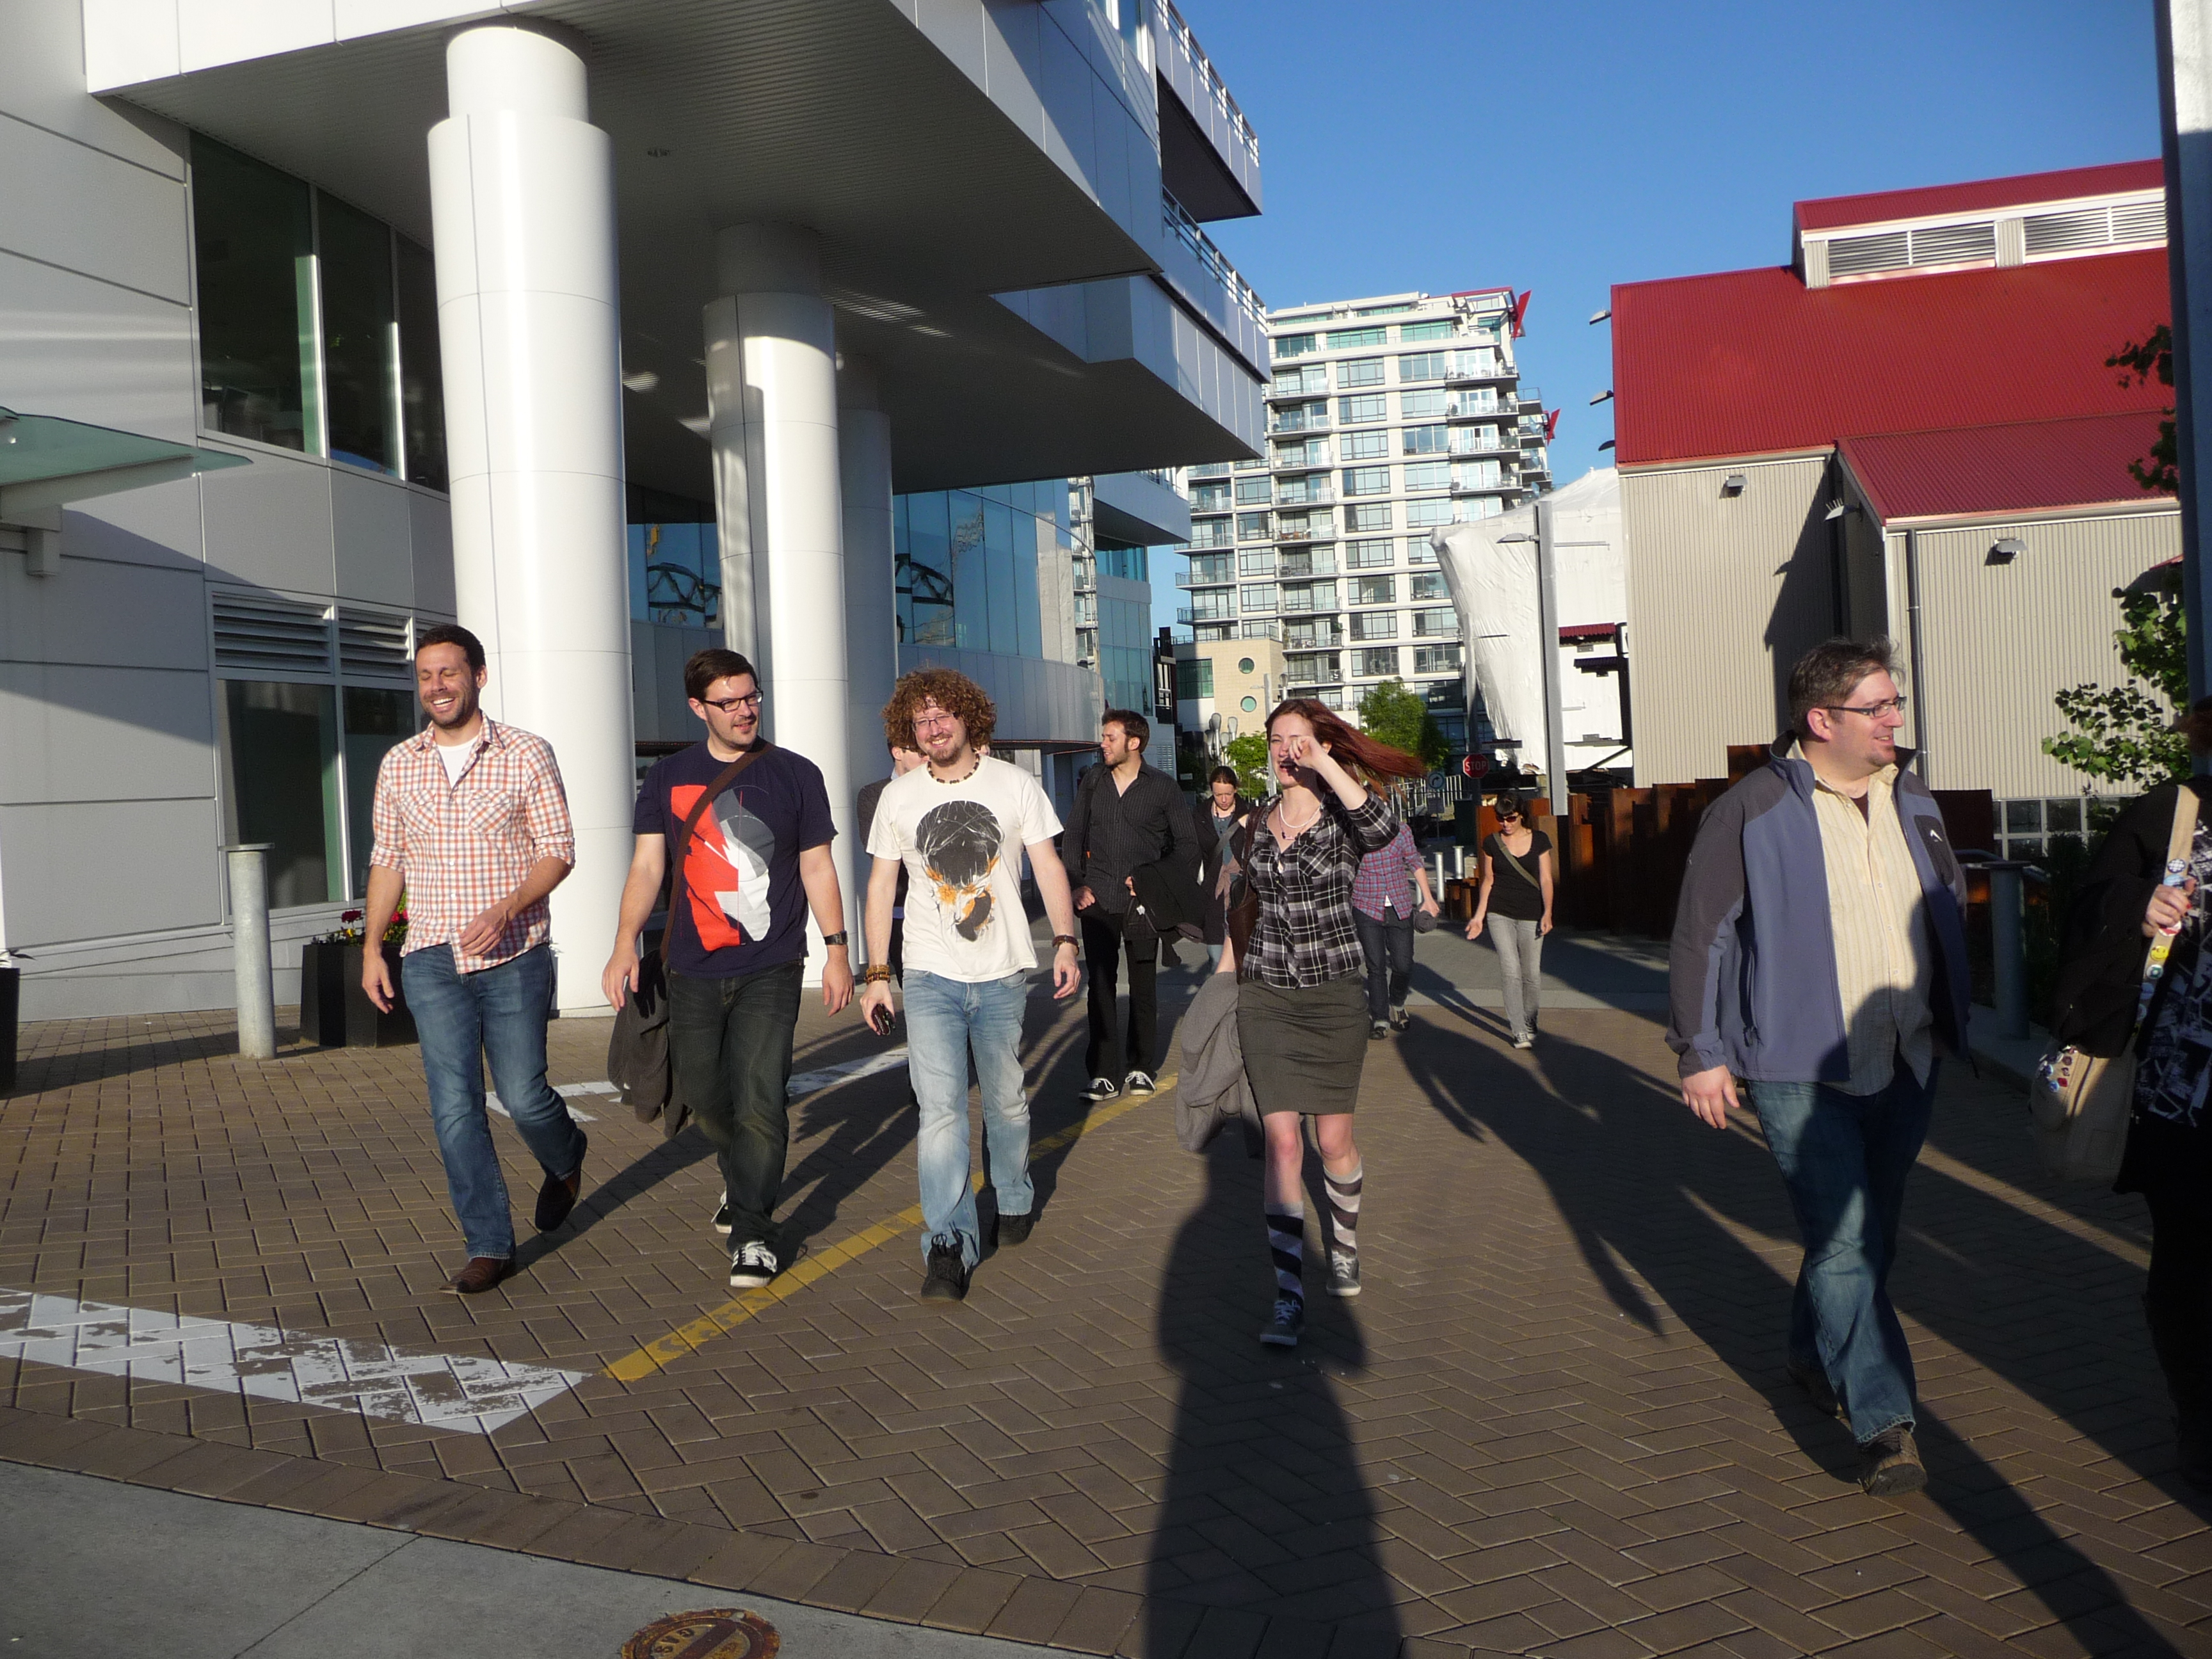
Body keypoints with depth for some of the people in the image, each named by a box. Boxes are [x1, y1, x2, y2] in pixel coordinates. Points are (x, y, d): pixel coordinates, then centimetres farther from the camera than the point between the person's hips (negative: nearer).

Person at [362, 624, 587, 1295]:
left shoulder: (527, 754, -3)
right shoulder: (398, 765, 8)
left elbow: (558, 850, -5)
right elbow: (387, 860, 16)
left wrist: (504, 911, -19)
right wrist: (372, 945, 9)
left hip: (515, 957, -3)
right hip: (433, 962, 3)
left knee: (523, 1096, 1)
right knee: (455, 1108, -1)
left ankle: (565, 1158, 35)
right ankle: (489, 1246, 9)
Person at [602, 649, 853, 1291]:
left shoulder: (795, 775, 4)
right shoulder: (670, 776, 7)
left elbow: (817, 866, 7)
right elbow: (647, 865, 3)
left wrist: (836, 949, 2)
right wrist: (625, 944, -9)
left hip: (771, 971, -2)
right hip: (693, 970, 2)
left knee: (760, 1099, -9)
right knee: (701, 1090, 11)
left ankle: (753, 1231, 6)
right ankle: (740, 1177, 41)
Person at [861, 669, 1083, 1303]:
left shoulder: (1014, 783, 2)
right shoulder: (897, 796, 5)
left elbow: (1047, 865, 2)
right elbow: (881, 886, 8)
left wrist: (1065, 942, -10)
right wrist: (877, 975, 4)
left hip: (1003, 973, 0)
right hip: (930, 976, 0)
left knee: (1006, 1100, 11)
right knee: (940, 1108, -9)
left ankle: (1014, 1199, 35)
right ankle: (949, 1245, -6)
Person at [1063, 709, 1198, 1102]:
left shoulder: (1162, 787, 1)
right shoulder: (1092, 782, 8)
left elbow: (1186, 844, 6)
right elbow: (1074, 836, 14)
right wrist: (1078, 884, 3)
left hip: (1141, 902, -1)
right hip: (1098, 900, 2)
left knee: (1143, 985, 7)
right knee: (1100, 985, -2)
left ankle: (1141, 1068, 19)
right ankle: (1105, 1073, 1)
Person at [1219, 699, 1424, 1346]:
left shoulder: (1342, 817, -6)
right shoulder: (1259, 821, 8)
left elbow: (1382, 825, -32)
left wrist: (1322, 761, -28)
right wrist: (1228, 962, 23)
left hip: (1335, 991, -2)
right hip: (1266, 996, 3)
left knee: (1334, 1139, 7)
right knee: (1282, 1141, -6)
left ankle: (1345, 1245, 38)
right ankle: (1289, 1298, -2)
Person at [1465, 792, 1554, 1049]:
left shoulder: (1539, 840, 1)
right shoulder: (1492, 844, 3)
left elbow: (1546, 880, 0)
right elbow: (1488, 881, 10)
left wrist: (1547, 913, -11)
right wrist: (1479, 916, 6)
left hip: (1530, 915, 0)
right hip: (1499, 914, 0)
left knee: (1531, 974, 4)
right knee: (1512, 972, -11)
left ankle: (1528, 1023, 25)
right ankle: (1519, 1031, -8)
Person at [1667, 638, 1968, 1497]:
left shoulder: (1913, 804, 10)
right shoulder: (1751, 813, -10)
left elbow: (1950, 910, 22)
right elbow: (1701, 934, -9)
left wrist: (1952, 1023, 20)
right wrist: (1701, 1051, -10)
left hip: (1903, 1065, 6)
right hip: (1800, 1070, -6)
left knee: (1870, 1234, 17)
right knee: (1843, 1243, -9)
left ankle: (1814, 1355, 38)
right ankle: (1885, 1424, 1)